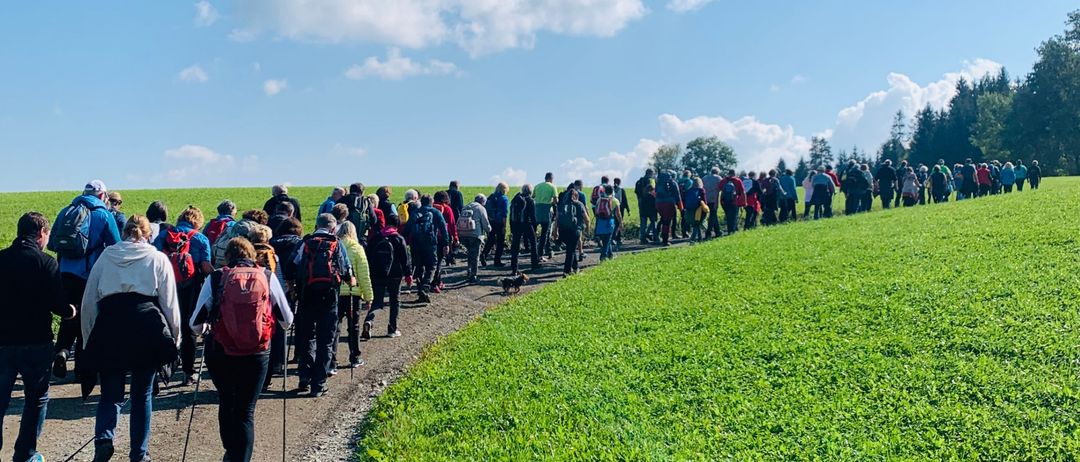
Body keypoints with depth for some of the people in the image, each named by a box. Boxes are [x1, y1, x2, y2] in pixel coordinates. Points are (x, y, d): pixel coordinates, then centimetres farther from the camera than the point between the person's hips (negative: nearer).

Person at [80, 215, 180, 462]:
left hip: (109, 327, 1)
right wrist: (174, 336, 11)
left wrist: (88, 339, 17)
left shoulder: (105, 256, 15)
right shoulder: (158, 259, 11)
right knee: (142, 395, 12)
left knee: (110, 393, 13)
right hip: (147, 328, -1)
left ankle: (103, 439, -10)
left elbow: (89, 301, 13)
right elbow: (170, 303, 6)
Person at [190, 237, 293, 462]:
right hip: (257, 353, -1)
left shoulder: (215, 278, -2)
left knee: (226, 403, 24)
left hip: (220, 351, 1)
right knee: (246, 410, 8)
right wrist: (272, 323, 26)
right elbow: (287, 321, 5)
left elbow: (196, 324, -3)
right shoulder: (268, 277, 0)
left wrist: (206, 328, 19)